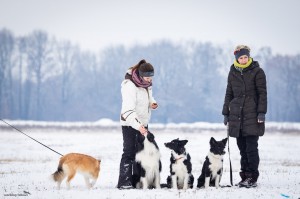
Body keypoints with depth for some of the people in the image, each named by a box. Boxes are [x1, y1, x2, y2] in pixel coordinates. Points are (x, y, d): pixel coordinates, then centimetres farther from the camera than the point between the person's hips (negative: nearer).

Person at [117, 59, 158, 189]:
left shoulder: (147, 84, 2)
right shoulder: (129, 86, -24)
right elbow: (128, 110, -31)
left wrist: (152, 103, -3)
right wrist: (138, 126, -41)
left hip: (143, 123, 8)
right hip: (130, 123, -8)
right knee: (129, 153, -10)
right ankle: (124, 182, -9)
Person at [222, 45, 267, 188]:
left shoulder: (257, 72, -1)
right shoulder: (233, 73, 12)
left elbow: (262, 93, -3)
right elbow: (229, 94, 18)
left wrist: (261, 112, -11)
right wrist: (226, 113, 15)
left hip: (252, 115, -4)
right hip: (236, 115, 4)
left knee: (251, 147, -8)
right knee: (242, 148, 5)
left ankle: (252, 178, -5)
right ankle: (245, 177, 10)